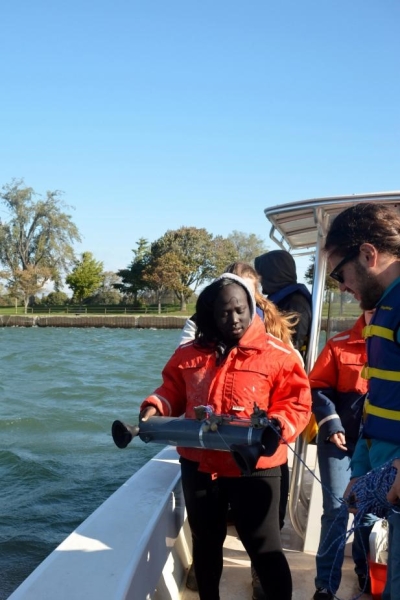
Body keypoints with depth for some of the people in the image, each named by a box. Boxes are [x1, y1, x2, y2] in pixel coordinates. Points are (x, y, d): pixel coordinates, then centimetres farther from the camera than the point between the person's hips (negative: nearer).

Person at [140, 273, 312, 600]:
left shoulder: (277, 354, -8)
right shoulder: (189, 353, 4)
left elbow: (297, 403, -9)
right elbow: (173, 389, 14)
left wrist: (275, 427, -27)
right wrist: (155, 408, -5)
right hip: (198, 465, 5)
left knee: (264, 547, 2)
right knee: (205, 543, 20)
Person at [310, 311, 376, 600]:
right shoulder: (340, 345, -2)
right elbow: (318, 387, -2)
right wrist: (331, 424, -12)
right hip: (340, 440, -1)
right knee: (335, 509, 2)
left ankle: (366, 571, 34)